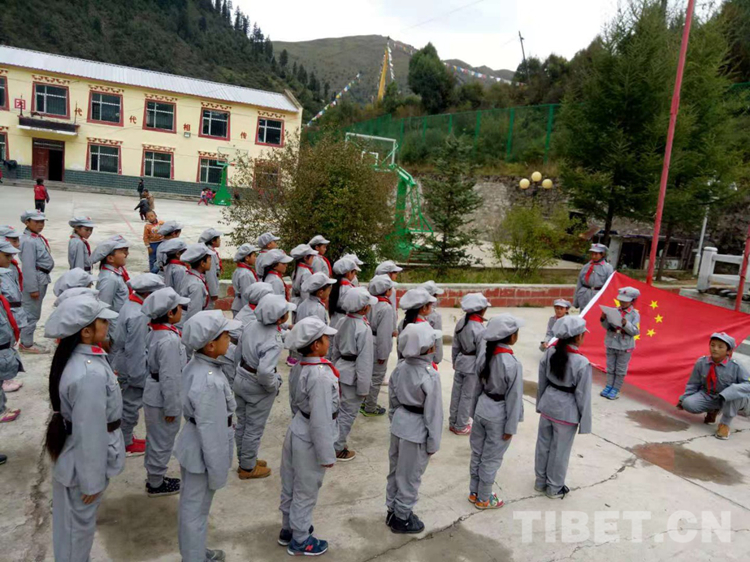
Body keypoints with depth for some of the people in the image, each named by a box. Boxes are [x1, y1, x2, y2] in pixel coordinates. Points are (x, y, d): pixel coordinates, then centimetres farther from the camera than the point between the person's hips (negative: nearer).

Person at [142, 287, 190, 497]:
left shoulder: (155, 333, 1)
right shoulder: (170, 340, -29)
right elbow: (169, 378, -26)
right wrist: (171, 408, -18)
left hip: (152, 395, 9)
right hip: (162, 400, -9)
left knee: (155, 439, 23)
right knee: (162, 442, 9)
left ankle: (154, 476, 39)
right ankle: (156, 484, 26)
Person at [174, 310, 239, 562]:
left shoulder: (194, 366, -5)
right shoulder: (210, 383, -34)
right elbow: (211, 432, -27)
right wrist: (218, 471, -15)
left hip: (191, 446, 9)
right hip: (201, 453, -9)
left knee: (190, 505, 26)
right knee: (196, 510, 13)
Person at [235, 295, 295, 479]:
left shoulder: (251, 325, -8)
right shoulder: (273, 342, -31)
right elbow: (265, 371, -41)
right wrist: (274, 386, -21)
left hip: (241, 379, 8)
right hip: (257, 387, -8)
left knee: (242, 423, 22)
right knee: (254, 428, 12)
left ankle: (245, 460, 43)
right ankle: (248, 468, 30)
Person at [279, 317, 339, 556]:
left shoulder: (300, 367, -3)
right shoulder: (321, 376, -30)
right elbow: (320, 421, -27)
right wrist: (326, 454, -18)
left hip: (296, 432, 8)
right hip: (309, 441, -8)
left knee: (291, 486, 24)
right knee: (306, 492, 12)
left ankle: (288, 528, 44)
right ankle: (299, 541, 32)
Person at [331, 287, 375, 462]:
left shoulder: (343, 322, 0)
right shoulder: (364, 329, -24)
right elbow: (364, 361, -21)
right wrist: (364, 387, -13)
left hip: (341, 369, 8)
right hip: (353, 375, -8)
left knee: (342, 409, 22)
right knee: (348, 413, 8)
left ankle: (336, 440, 36)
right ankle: (338, 449, 20)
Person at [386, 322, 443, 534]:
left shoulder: (400, 368, -5)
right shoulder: (430, 376, -25)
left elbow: (393, 401, 6)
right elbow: (433, 413, -18)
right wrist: (433, 443, -7)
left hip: (399, 425, 7)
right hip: (417, 431, -7)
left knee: (395, 471, 22)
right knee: (410, 477, 12)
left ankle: (393, 510, 40)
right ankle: (402, 518, 30)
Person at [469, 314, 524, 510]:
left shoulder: (485, 353, -6)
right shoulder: (512, 364, -25)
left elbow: (478, 385, 5)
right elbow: (513, 398, -18)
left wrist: (476, 409, 16)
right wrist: (511, 426, -8)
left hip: (482, 409, 6)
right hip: (498, 415, -6)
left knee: (477, 454, 20)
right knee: (491, 459, 12)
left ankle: (474, 493, 37)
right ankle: (483, 499, 29)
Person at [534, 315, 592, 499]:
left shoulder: (550, 353, -9)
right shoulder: (582, 363, -24)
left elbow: (542, 383, 2)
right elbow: (583, 396, -16)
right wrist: (585, 423, -4)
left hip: (548, 404, 5)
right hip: (566, 410, -5)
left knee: (543, 444, 21)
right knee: (560, 451, 15)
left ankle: (540, 482, 40)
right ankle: (554, 488, 34)